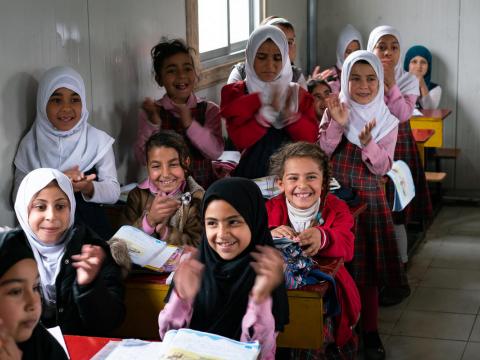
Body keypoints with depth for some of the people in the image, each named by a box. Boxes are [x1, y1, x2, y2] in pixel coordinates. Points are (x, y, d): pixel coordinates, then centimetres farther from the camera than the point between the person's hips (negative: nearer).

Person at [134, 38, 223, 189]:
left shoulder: (209, 110, 7)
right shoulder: (150, 112, 6)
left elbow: (216, 152, -6)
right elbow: (142, 159, -3)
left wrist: (189, 123, -18)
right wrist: (153, 124, -16)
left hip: (204, 187, 1)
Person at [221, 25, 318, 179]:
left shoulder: (296, 93, 12)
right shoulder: (234, 93, 6)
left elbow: (310, 138, 1)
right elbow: (239, 140, -8)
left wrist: (290, 112, -14)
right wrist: (269, 110, -18)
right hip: (251, 175, -2)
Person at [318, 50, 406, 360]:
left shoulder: (387, 120, -1)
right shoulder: (335, 110, -1)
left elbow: (383, 167, -5)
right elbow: (321, 153, -8)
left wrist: (367, 143, -22)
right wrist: (337, 125, -21)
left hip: (368, 198, 0)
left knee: (367, 265, 5)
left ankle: (370, 330, 18)